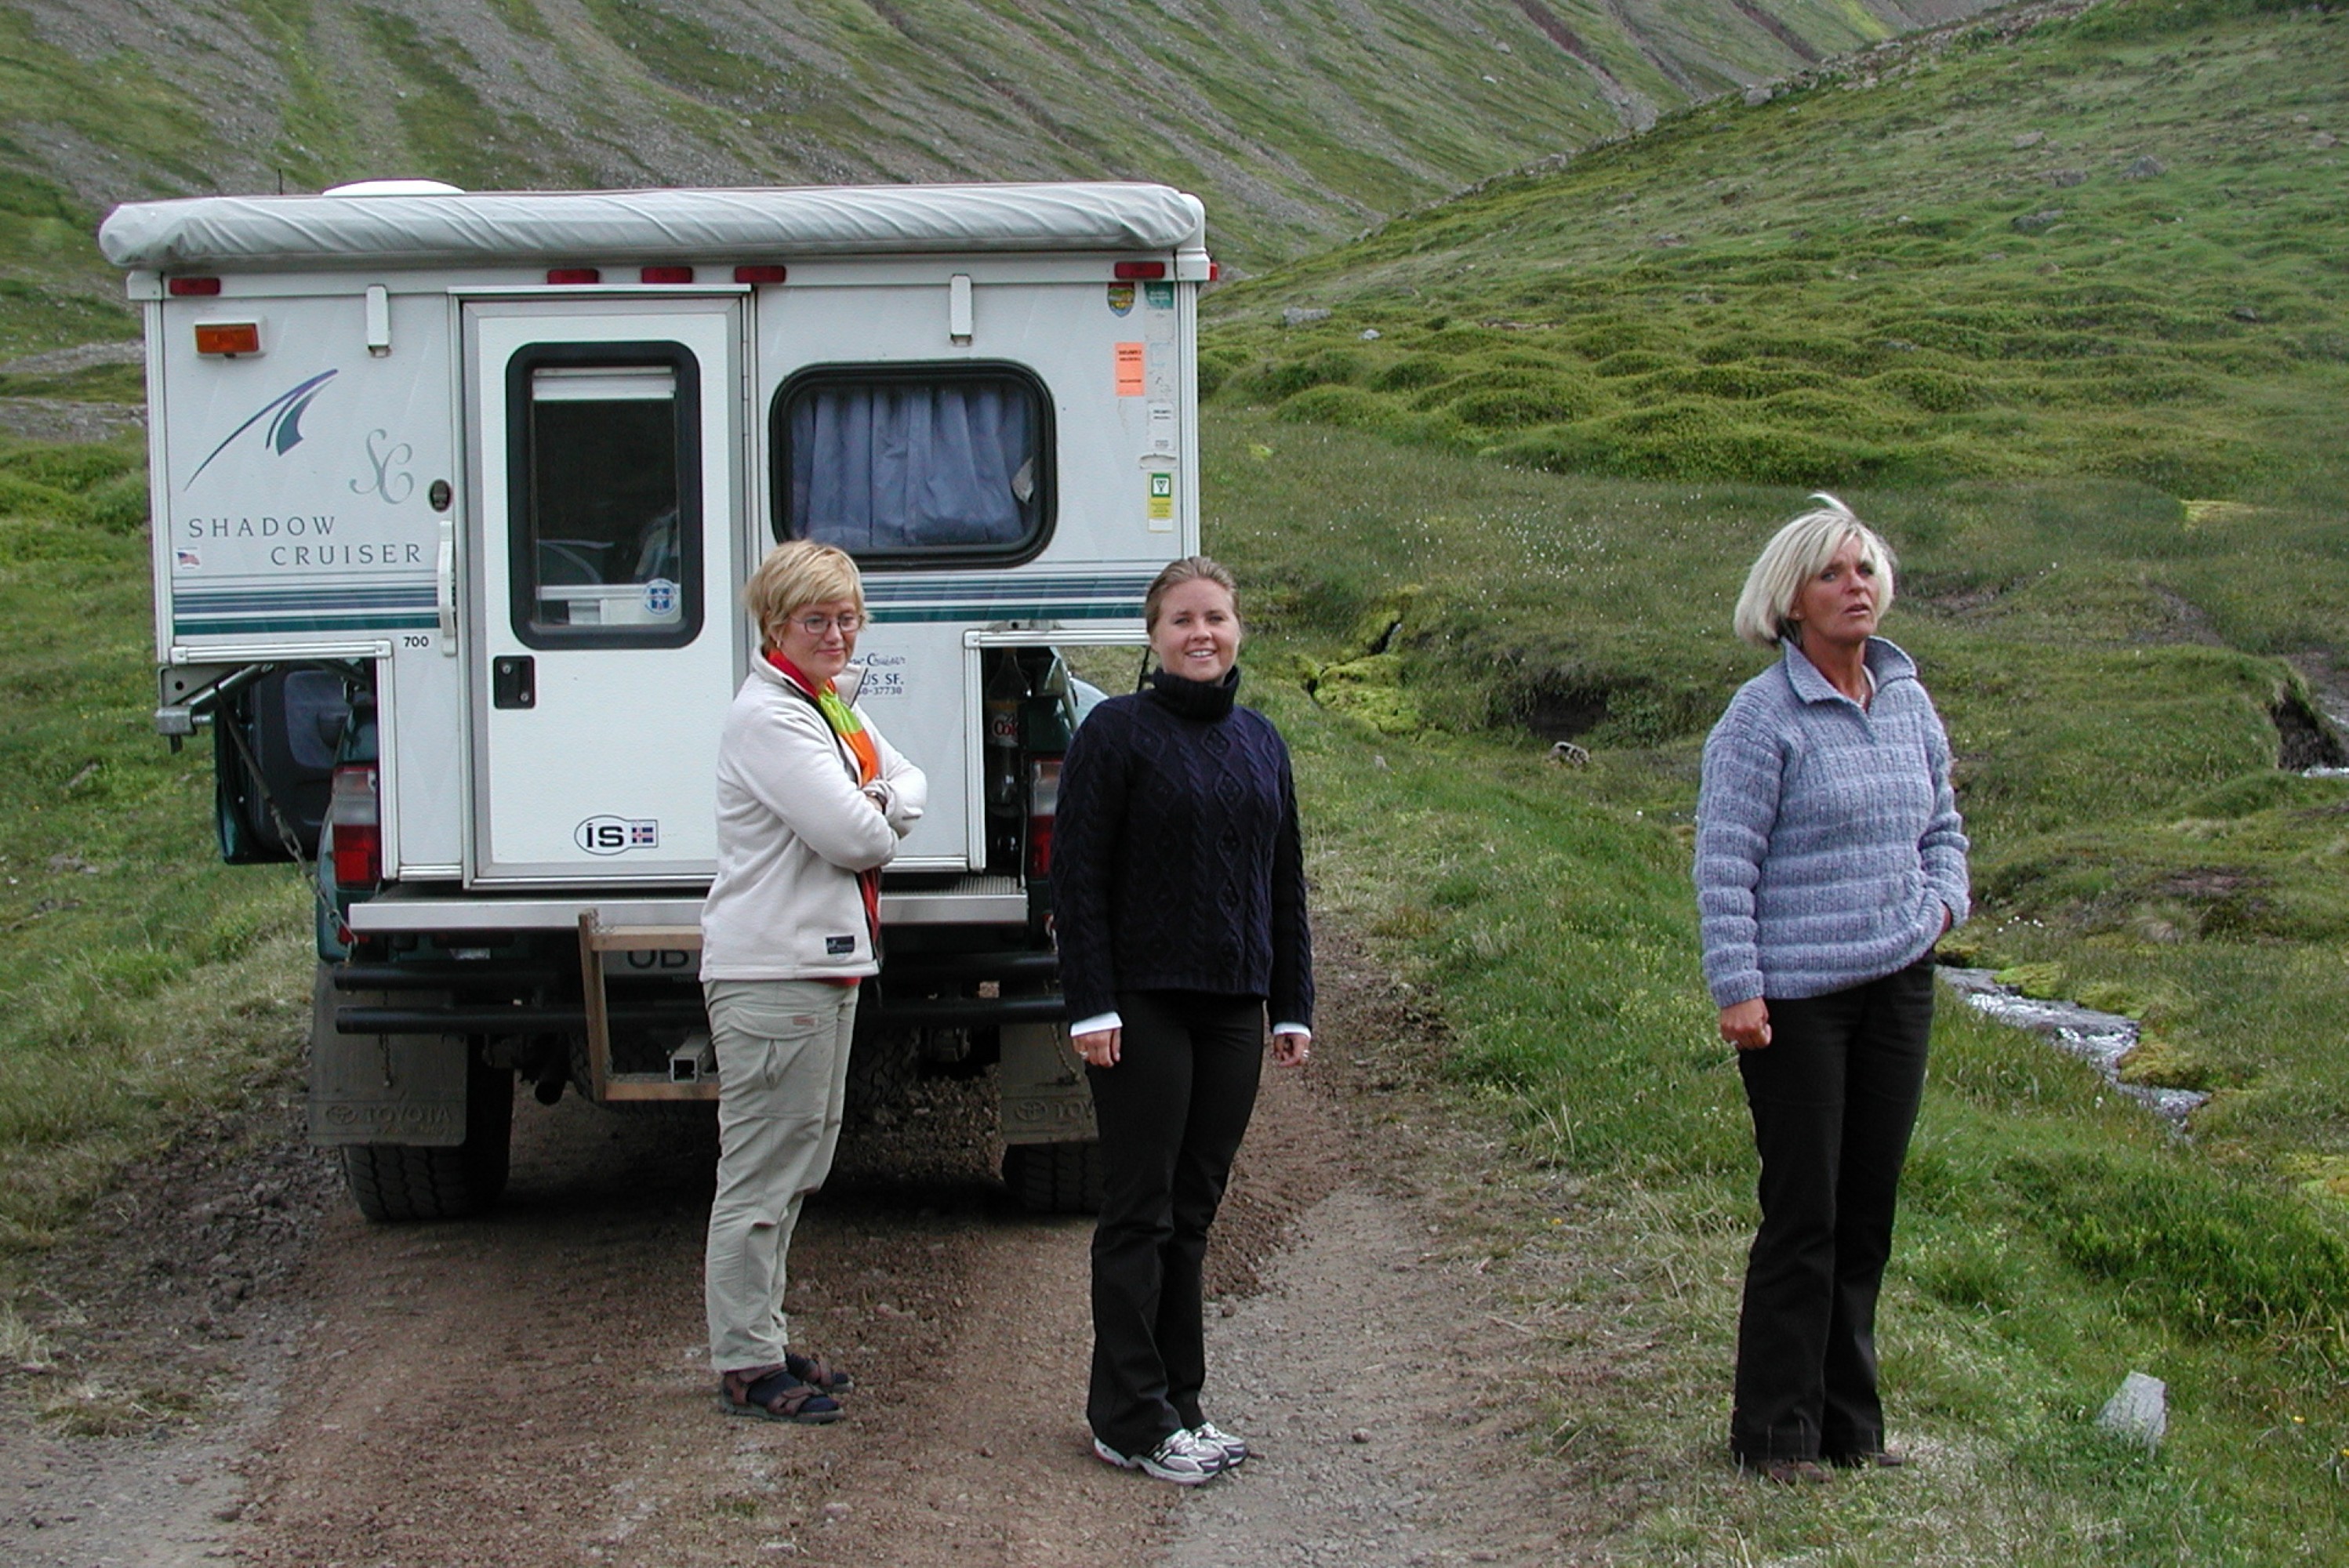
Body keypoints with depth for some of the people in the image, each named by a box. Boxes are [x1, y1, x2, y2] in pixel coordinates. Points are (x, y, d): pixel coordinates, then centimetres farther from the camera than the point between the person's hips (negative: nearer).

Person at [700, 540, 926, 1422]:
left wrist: (881, 808, -5)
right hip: (772, 975, -11)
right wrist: (878, 823, 1)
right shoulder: (767, 719, -15)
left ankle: (764, 1340, 27)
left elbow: (907, 782, 17)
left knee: (796, 1171, 17)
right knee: (760, 1176, -4)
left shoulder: (830, 707, 16)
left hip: (830, 965, 11)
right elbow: (854, 837, -21)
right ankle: (746, 1366, 3)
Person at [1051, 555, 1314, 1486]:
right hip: (1146, 1007, -5)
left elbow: (1285, 882, 16)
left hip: (1232, 1009, 6)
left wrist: (1293, 1006, 12)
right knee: (1140, 1215, -1)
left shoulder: (1260, 742, 12)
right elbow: (1077, 877, -9)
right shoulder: (1117, 734, -6)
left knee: (1193, 1214, 11)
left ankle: (1178, 1403, 18)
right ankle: (1131, 1420, 5)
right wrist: (1091, 1006, -15)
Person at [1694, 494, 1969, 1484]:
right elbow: (1723, 861, -11)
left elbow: (1941, 825, 23)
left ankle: (1850, 1420, 22)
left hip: (1899, 986, 6)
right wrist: (1735, 989, -16)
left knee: (1870, 1208, 11)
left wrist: (1942, 900, 4)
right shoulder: (1763, 716, -9)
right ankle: (1777, 1431, 9)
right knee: (1803, 1212, -2)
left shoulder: (1909, 703, 10)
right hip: (1795, 996, -6)